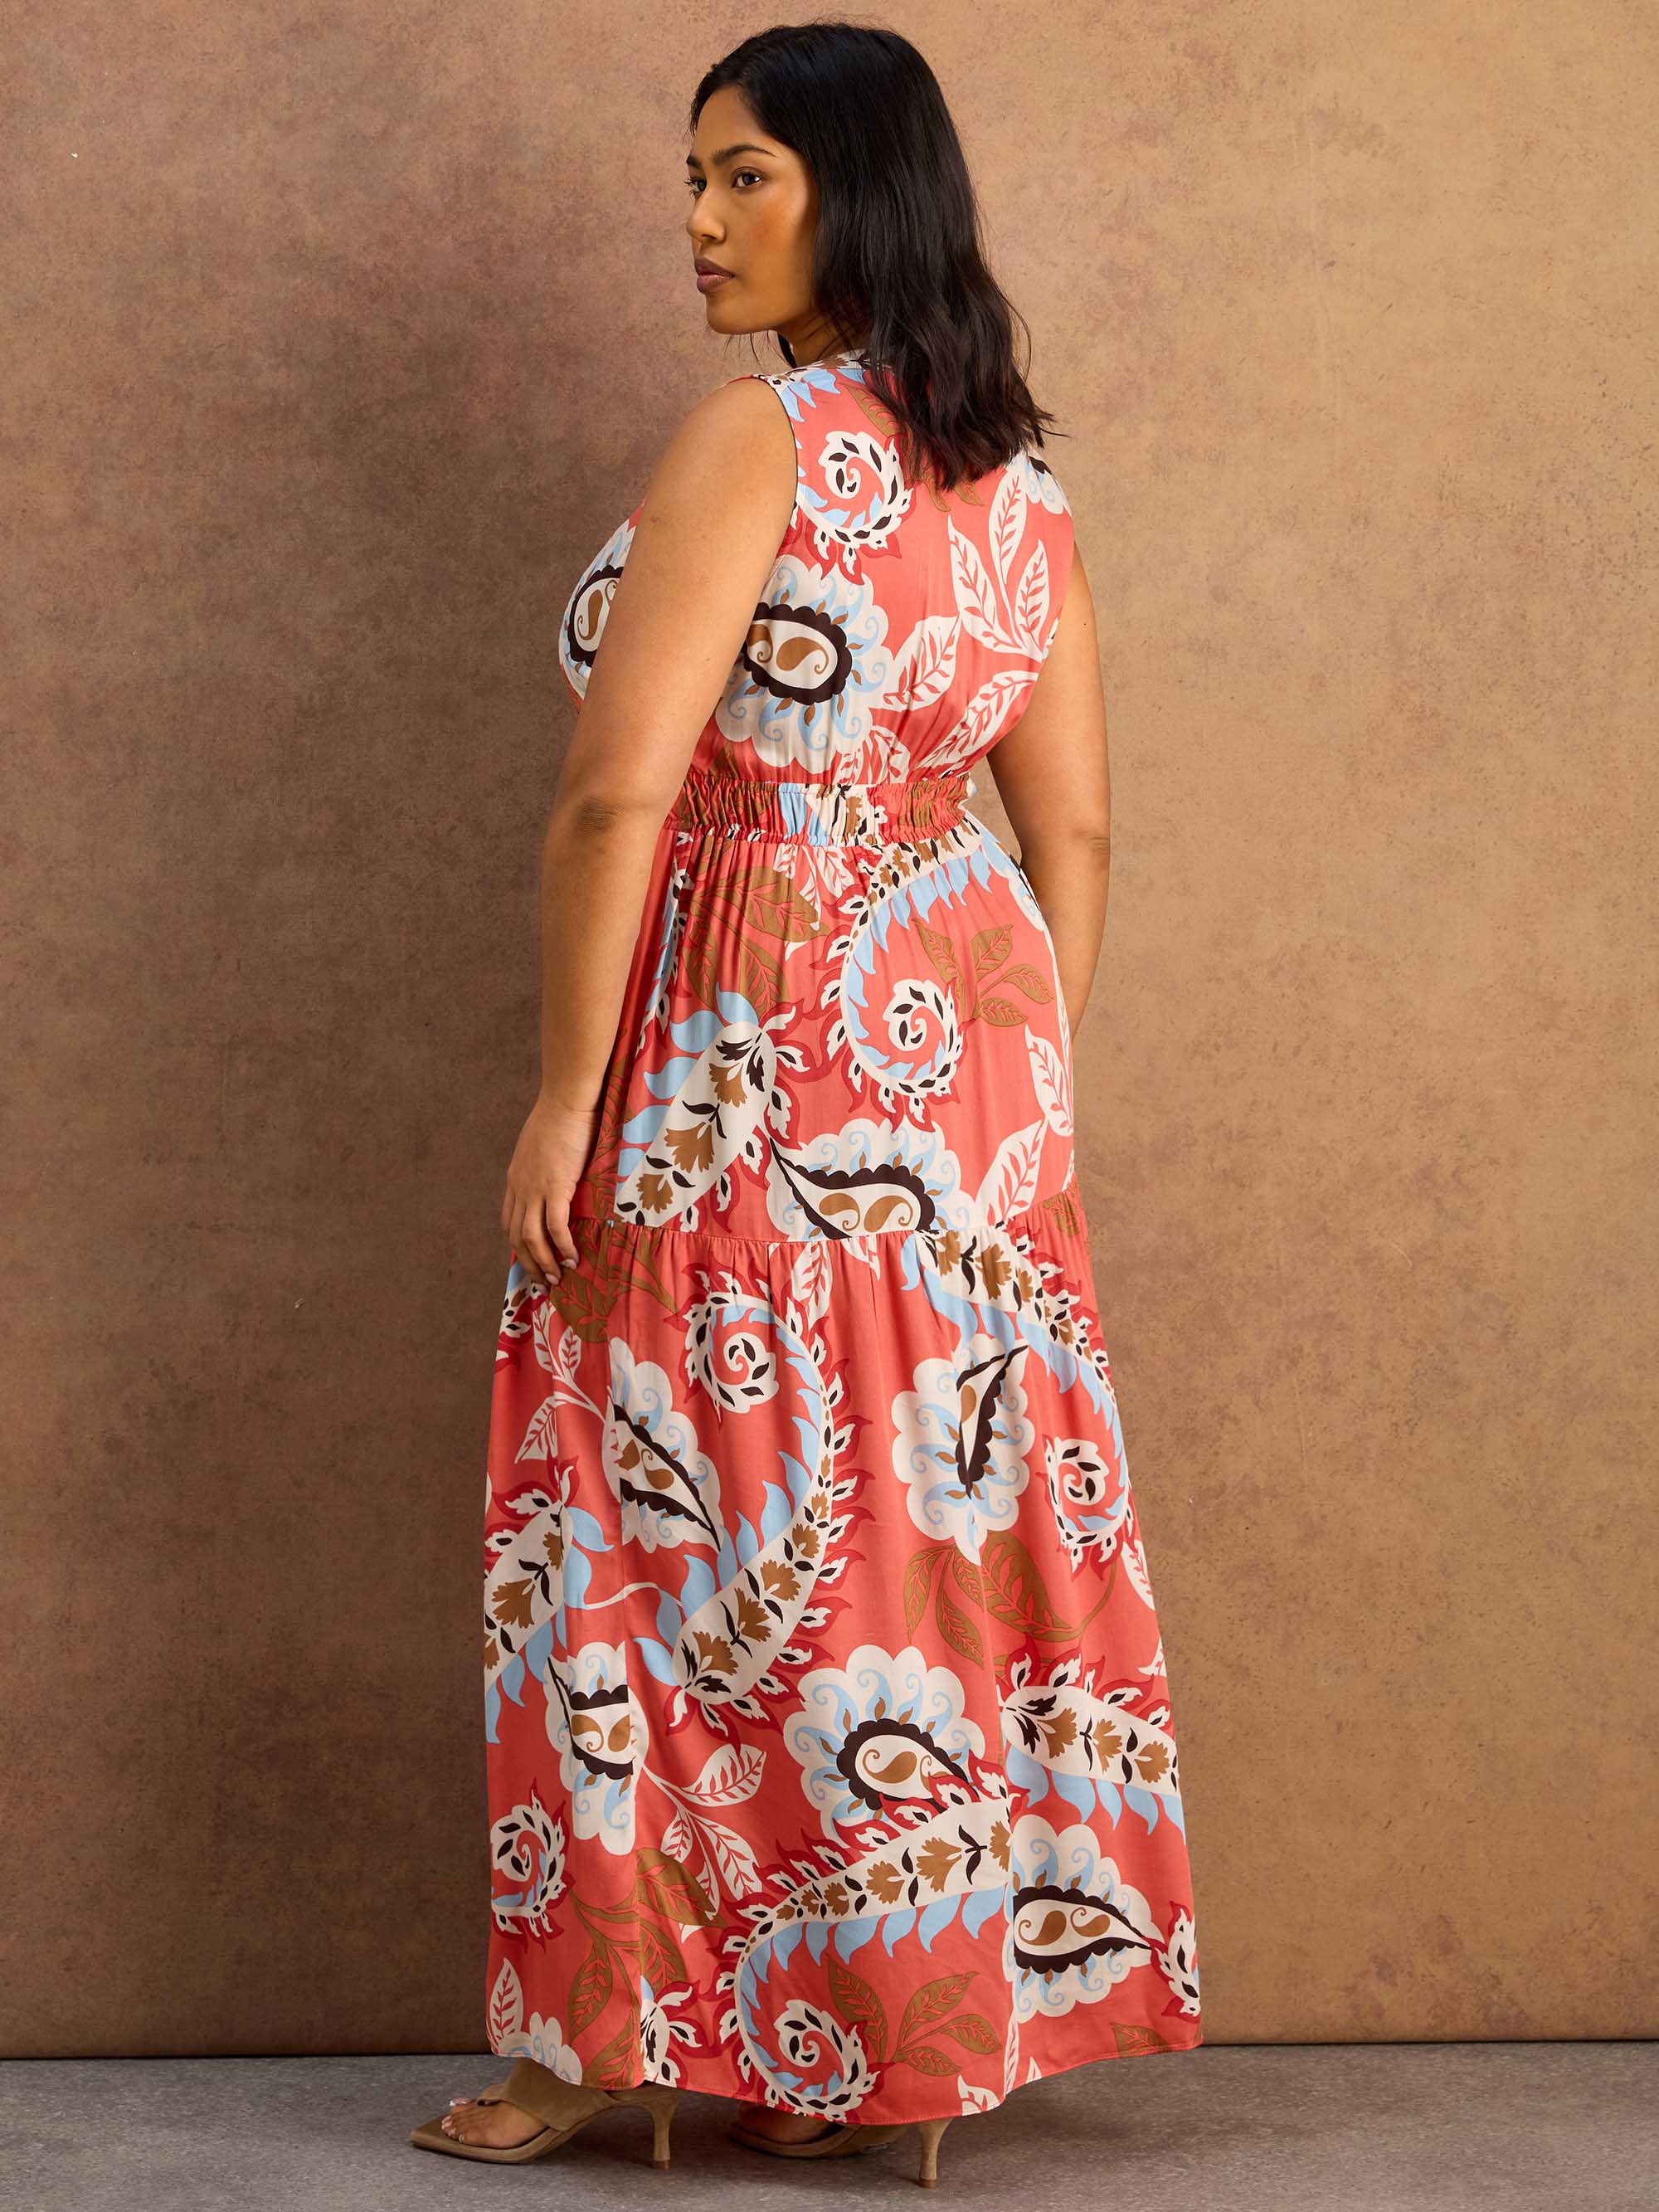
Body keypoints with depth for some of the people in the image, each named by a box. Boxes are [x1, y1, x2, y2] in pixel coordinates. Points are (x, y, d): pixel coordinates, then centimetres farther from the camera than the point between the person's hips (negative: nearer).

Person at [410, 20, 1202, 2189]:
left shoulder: (758, 437, -12)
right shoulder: (1018, 480, 9)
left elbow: (620, 794, -18)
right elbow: (1076, 831, 11)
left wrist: (566, 1089, -12)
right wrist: (1028, 1087, 17)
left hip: (752, 1040, -7)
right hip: (965, 1026, 7)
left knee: (705, 1516, 2)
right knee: (950, 1511, 10)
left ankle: (640, 2031, 12)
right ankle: (924, 2021, 19)